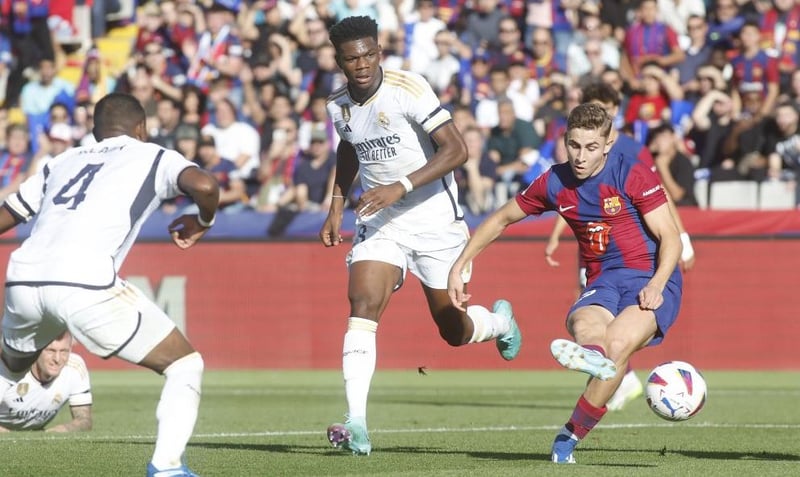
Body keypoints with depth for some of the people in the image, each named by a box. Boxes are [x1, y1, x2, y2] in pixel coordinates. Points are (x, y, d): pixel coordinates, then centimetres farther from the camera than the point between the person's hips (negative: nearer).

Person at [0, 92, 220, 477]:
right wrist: (203, 221, 17)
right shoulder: (153, 157, 16)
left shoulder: (62, 161, 29)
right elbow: (203, 185, -4)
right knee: (185, 365, 8)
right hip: (86, 286, -5)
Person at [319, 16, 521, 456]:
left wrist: (400, 187, -33)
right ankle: (356, 423, -25)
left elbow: (456, 150, -25)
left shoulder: (407, 89, -19)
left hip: (435, 221, -4)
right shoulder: (338, 106, 1)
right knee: (362, 305, -20)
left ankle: (500, 322, 45)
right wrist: (337, 206, 15)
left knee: (454, 331, 7)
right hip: (380, 222, 4)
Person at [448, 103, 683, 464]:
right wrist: (459, 267, 15)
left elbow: (670, 237, -7)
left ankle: (569, 437, -24)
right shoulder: (554, 183, 7)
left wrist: (656, 285, -23)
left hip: (651, 280, -4)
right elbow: (501, 219, 21)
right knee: (584, 323, -33)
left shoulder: (633, 175, -6)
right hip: (603, 284, 4)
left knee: (617, 343, -30)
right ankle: (591, 354, -69)